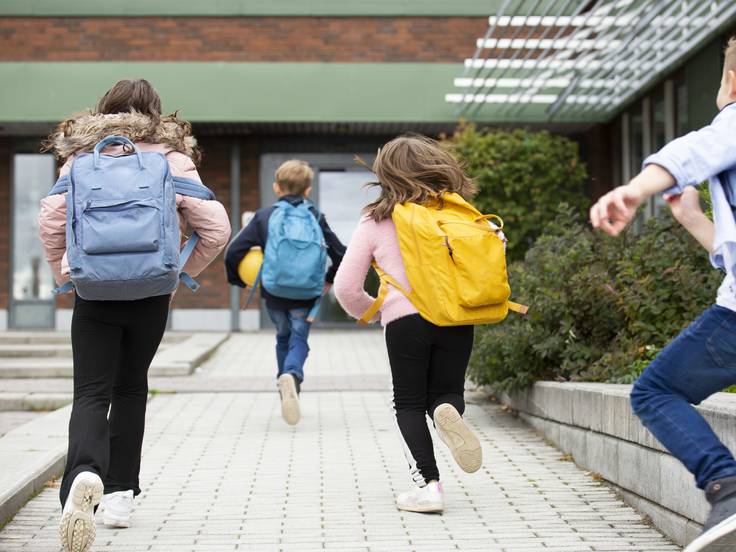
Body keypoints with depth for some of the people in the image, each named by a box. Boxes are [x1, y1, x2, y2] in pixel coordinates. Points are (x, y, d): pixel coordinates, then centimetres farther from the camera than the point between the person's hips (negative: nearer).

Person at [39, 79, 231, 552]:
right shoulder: (173, 159, 3)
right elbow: (217, 229, -4)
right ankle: (120, 494, 21)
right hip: (152, 293, 1)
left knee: (92, 394, -2)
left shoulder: (81, 155, 3)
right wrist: (183, 271, 10)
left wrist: (65, 274, 8)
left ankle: (85, 474, -31)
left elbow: (51, 220, -5)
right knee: (131, 389, 18)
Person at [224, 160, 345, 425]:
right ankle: (292, 376, -24)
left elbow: (233, 252, -5)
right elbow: (341, 254, 5)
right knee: (299, 339, 7)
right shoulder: (316, 218, 5)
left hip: (274, 293, 1)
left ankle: (287, 386, 19)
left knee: (283, 337, 22)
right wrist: (330, 280, 22)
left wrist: (238, 280, 11)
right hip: (307, 295, -1)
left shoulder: (264, 216, 2)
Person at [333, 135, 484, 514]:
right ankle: (448, 412, -21)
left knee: (410, 403, 11)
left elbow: (346, 287, 5)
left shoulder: (375, 222, 4)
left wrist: (370, 312, 24)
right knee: (446, 392, 16)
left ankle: (428, 484, -2)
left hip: (405, 320, -2)